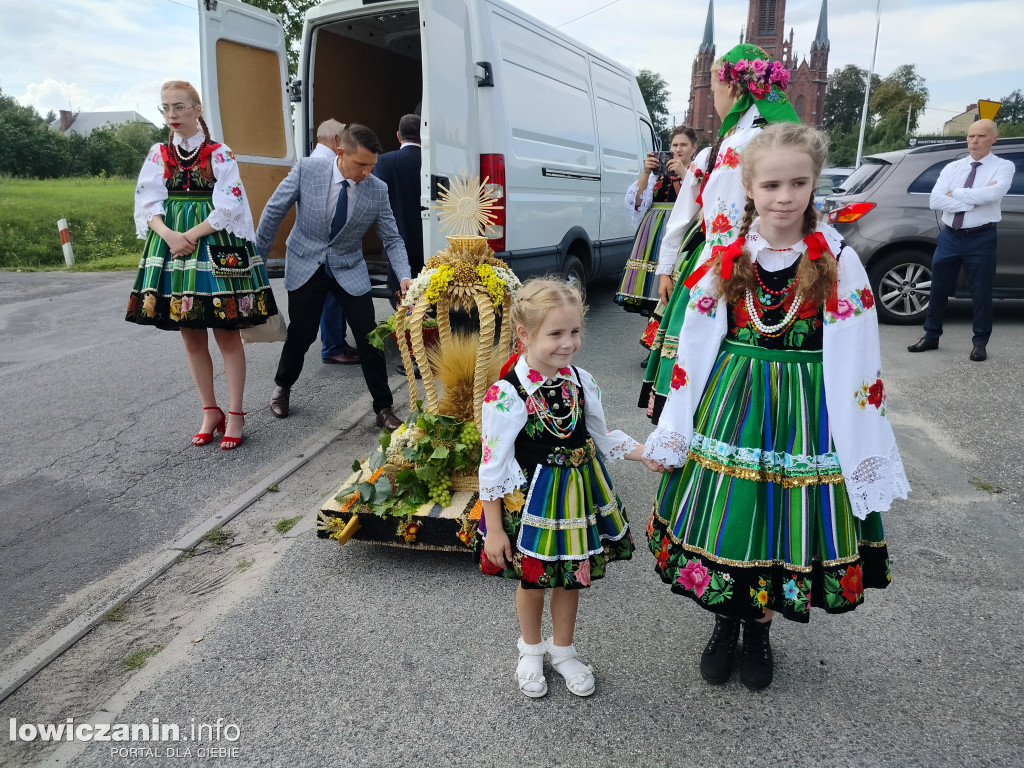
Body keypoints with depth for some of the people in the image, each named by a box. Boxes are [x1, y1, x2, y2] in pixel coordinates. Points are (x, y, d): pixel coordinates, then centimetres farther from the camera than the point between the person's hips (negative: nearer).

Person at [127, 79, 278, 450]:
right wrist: (169, 235, -14)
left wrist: (192, 235, -15)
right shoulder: (159, 154, 10)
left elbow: (228, 205, -9)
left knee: (227, 334, -2)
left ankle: (235, 415, 6)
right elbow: (148, 203, 4)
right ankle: (210, 412, 18)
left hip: (215, 247, -4)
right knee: (191, 337, 7)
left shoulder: (220, 154, -1)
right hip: (172, 246, 4)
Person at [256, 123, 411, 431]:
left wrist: (404, 276, -21)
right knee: (301, 335, 7)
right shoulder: (307, 170, -15)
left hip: (349, 270, 1)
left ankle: (383, 409, 10)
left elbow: (392, 238, -5)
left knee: (369, 337, -5)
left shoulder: (377, 189, -12)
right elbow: (275, 210, -4)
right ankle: (283, 387, 38)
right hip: (305, 266, -1)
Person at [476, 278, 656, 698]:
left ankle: (563, 650, 44)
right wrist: (493, 531, -12)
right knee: (532, 580, 16)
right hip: (531, 502, -4)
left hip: (577, 497, 4)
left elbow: (603, 438, 7)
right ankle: (531, 649, 45)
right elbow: (492, 469, -16)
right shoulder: (506, 397, -23)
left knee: (571, 577, 18)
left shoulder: (581, 381, -7)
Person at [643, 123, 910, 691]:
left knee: (785, 520, 10)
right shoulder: (726, 259, -1)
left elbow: (858, 365, -4)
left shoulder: (838, 263, -6)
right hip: (729, 405, 1)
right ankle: (726, 622, 36)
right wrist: (671, 435, 3)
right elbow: (693, 350, 2)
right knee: (725, 516, 9)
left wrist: (867, 454, -5)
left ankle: (759, 629, 36)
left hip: (804, 412, -1)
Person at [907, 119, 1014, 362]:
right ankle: (931, 336, 23)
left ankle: (980, 343, 18)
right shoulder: (952, 167, 6)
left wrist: (955, 193, -13)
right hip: (949, 236, 3)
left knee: (981, 293, 4)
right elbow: (935, 201, -8)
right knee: (938, 289, 10)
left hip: (981, 238, -3)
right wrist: (973, 201, -15)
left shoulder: (1003, 166, -2)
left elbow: (994, 193, -22)